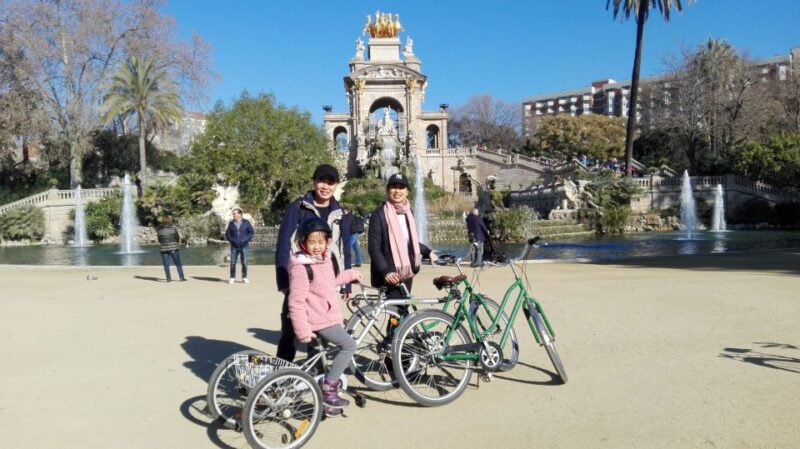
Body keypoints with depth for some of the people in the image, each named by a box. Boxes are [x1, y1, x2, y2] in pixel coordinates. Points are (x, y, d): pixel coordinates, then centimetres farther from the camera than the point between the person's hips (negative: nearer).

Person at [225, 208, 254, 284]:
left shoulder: (246, 223, 2)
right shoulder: (231, 223, 6)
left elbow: (251, 232, 3)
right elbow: (227, 234, 9)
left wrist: (246, 240, -9)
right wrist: (232, 240, -5)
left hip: (244, 246, -1)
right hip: (234, 246, 1)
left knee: (244, 263, 2)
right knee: (233, 263, -1)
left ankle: (244, 278, 12)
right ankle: (232, 278, 8)